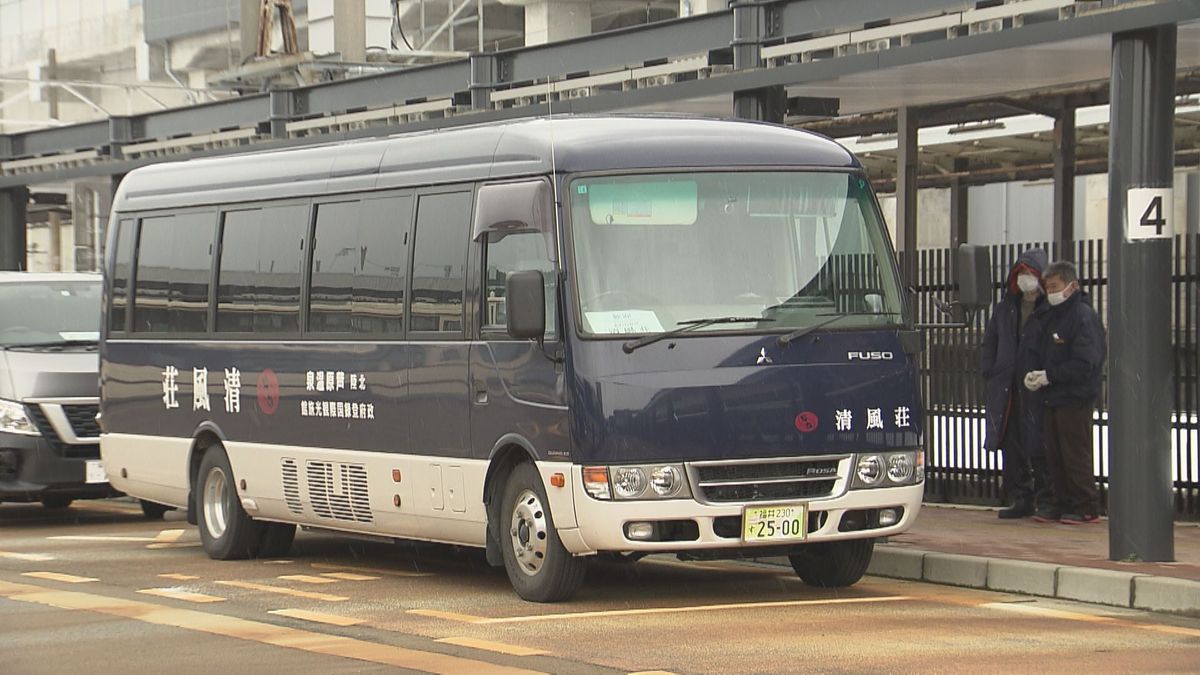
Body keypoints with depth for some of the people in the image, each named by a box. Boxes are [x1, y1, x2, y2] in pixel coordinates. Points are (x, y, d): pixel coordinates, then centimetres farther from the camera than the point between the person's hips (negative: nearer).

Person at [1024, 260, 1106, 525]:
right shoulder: (1052, 316, 15)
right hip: (1053, 398, 9)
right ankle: (1064, 504, 18)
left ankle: (1086, 508, 2)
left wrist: (1049, 375, -16)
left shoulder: (1084, 316, -13)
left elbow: (1085, 364, -19)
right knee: (1054, 455, 10)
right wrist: (1034, 374, 1)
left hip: (1076, 400, -9)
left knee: (1076, 455, -5)